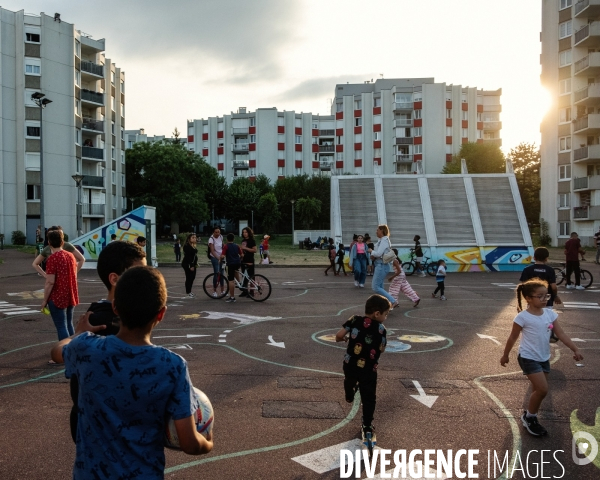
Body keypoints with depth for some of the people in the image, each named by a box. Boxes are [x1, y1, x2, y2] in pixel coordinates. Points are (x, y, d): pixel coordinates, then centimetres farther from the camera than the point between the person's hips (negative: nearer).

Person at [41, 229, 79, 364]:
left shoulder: (52, 259, -16)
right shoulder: (70, 256, 5)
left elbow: (50, 282, -19)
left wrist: (45, 300, -11)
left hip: (57, 297, -7)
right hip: (70, 296, 7)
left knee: (61, 327, -1)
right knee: (68, 324, 17)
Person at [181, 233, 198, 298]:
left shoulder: (193, 246, 13)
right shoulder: (186, 246, -15)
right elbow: (187, 256, -20)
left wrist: (195, 263, 12)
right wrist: (190, 266, -22)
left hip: (193, 264, 9)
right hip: (187, 264, -9)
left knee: (192, 277, 10)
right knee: (189, 278, -5)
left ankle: (189, 291, 20)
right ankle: (188, 292, 3)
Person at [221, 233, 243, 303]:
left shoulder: (226, 246, -3)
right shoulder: (237, 246, 11)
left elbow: (222, 256, -11)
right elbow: (242, 255, 14)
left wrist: (221, 260, 10)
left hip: (230, 264, -5)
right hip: (238, 263, 5)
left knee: (231, 280, -2)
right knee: (236, 270, 41)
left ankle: (232, 297, -1)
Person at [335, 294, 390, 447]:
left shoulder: (355, 320, -12)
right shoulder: (381, 329, -15)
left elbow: (338, 336, -15)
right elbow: (381, 349, -7)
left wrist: (345, 339, 8)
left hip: (349, 365, 3)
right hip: (368, 369, -3)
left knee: (349, 381, 35)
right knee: (369, 398, 11)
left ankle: (349, 397, 64)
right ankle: (367, 427, 16)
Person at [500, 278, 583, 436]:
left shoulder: (550, 314, -2)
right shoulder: (523, 317, -18)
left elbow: (561, 334, 2)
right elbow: (513, 338, -8)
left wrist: (575, 349, -5)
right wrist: (505, 355, 1)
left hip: (544, 358, 7)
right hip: (528, 358, -6)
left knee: (538, 390, 13)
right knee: (542, 389, -13)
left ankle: (531, 418, 30)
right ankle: (529, 417, 8)